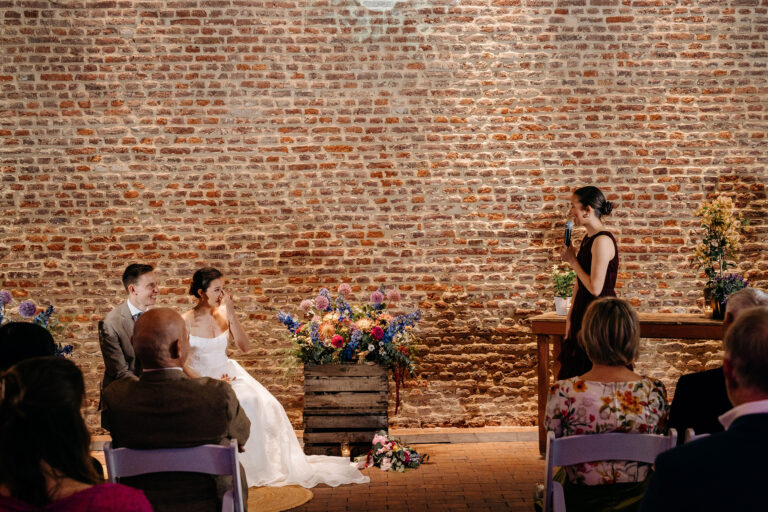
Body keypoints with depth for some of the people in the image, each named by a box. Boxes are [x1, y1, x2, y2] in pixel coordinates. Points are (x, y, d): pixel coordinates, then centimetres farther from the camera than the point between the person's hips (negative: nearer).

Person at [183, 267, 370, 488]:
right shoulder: (187, 321, -10)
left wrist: (231, 315, -13)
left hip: (228, 373, 5)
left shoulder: (223, 312, 2)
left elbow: (244, 346, -3)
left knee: (261, 403, -19)